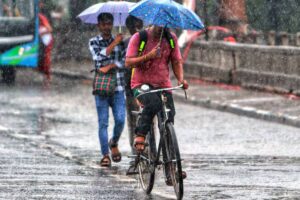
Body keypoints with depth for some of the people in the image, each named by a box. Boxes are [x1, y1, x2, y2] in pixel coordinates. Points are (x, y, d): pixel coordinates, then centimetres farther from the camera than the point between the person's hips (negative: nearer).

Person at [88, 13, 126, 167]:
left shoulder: (120, 41, 9)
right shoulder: (94, 42, 6)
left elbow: (124, 61, -1)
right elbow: (99, 57, -11)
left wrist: (109, 67, -13)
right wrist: (114, 43, -9)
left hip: (118, 86, 1)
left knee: (120, 120, -8)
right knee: (103, 122, -3)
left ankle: (114, 143, 20)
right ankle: (105, 155, 1)